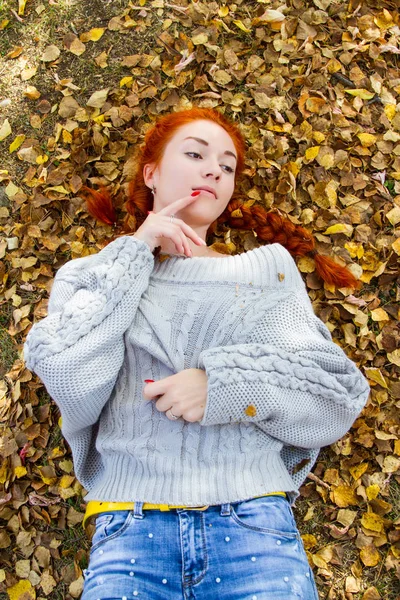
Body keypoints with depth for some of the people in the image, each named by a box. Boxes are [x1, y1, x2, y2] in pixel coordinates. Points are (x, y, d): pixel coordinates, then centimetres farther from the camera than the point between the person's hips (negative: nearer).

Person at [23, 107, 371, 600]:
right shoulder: (95, 277, 11)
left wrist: (227, 383, -11)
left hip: (255, 518, 1)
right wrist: (132, 255, -3)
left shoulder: (268, 269, 12)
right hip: (130, 523, 0)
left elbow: (338, 399, 5)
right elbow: (72, 386, -6)